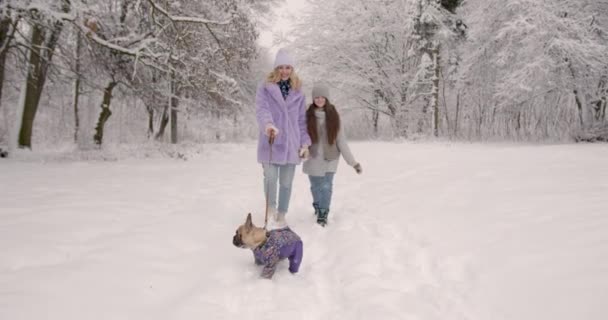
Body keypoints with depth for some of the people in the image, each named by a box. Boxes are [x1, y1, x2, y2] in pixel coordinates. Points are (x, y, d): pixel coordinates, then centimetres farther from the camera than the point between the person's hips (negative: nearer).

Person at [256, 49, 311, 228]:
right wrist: (268, 124, -37)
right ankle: (271, 206, 17)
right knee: (271, 178, -12)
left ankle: (281, 216, 24)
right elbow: (262, 110, -16)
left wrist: (305, 143, 7)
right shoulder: (265, 89, 1)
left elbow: (302, 120, 13)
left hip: (291, 144, 3)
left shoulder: (298, 93, 11)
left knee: (286, 183, 8)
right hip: (270, 143, -3)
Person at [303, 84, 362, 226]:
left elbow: (341, 140, -2)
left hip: (329, 158, 0)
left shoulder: (333, 116, -1)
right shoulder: (308, 115, -3)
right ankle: (318, 208, 36)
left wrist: (352, 161, -5)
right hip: (313, 158, 0)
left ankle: (323, 215, 10)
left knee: (326, 187, -5)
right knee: (316, 186, 11)